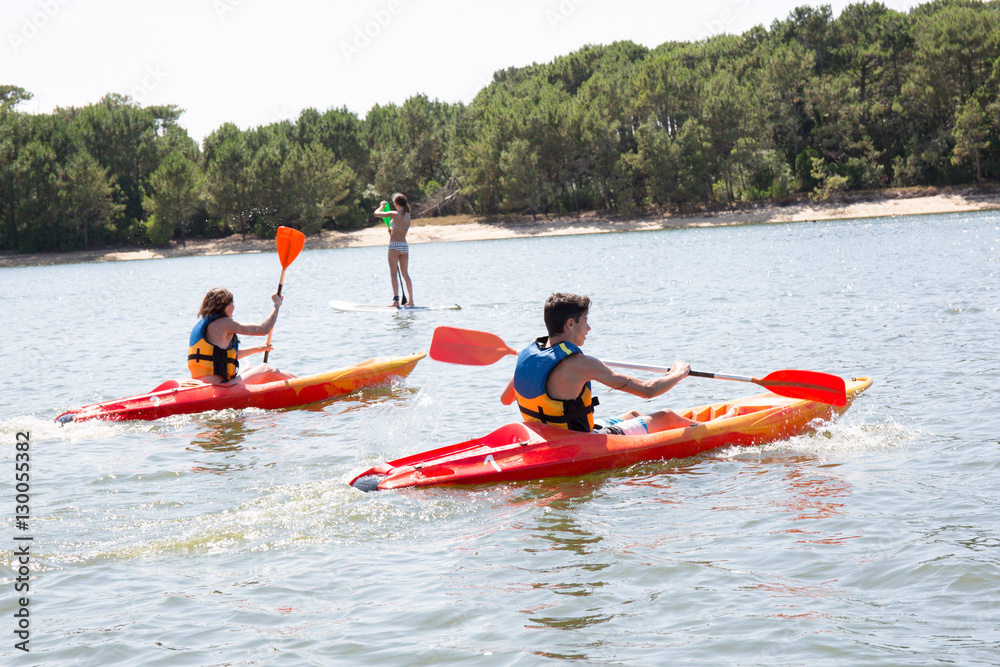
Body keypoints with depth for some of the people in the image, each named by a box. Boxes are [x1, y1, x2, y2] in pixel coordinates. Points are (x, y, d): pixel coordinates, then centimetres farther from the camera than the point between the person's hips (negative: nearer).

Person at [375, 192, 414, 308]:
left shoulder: (394, 214, -12)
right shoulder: (407, 215, 6)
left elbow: (376, 213, -6)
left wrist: (382, 206, 12)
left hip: (395, 246, -6)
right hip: (405, 246, 6)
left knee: (393, 273, -4)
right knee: (405, 274, 12)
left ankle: (396, 300, -14)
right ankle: (411, 301, 14)